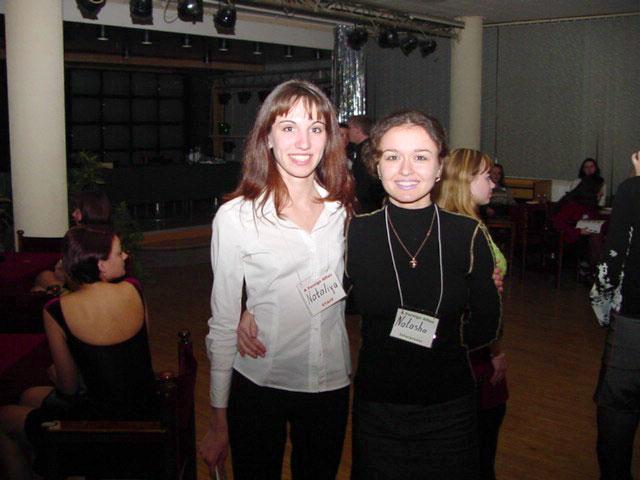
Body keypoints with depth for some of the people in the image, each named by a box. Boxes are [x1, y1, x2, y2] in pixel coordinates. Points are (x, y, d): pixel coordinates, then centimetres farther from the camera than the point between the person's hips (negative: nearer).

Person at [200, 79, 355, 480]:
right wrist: (219, 420, -3)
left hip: (332, 384, 3)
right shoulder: (236, 216, -11)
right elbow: (223, 322, -6)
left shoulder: (343, 209, 0)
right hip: (259, 385, -3)